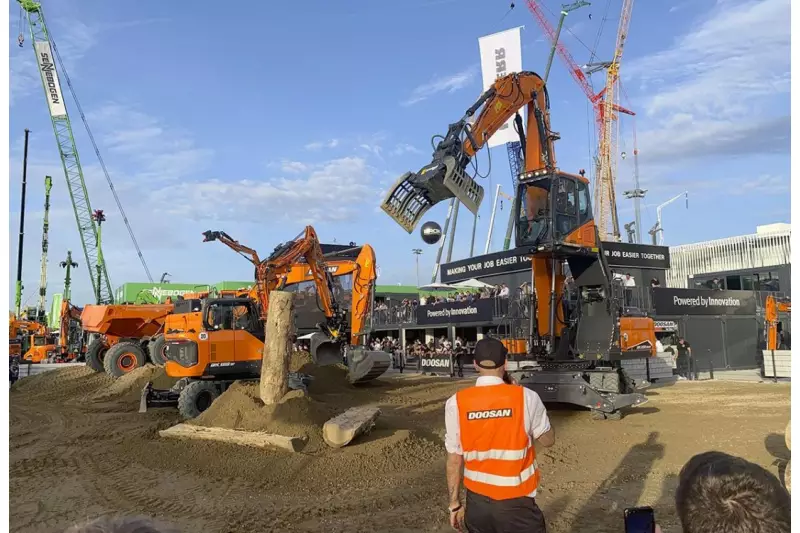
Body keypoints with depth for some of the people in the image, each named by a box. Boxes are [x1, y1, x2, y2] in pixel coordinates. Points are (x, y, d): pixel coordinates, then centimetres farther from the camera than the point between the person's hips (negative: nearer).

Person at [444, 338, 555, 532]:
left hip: (477, 501, 2)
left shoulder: (456, 403, -10)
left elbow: (454, 459, -4)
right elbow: (548, 440, 3)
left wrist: (454, 503, 8)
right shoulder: (526, 397, -13)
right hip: (516, 503, -2)